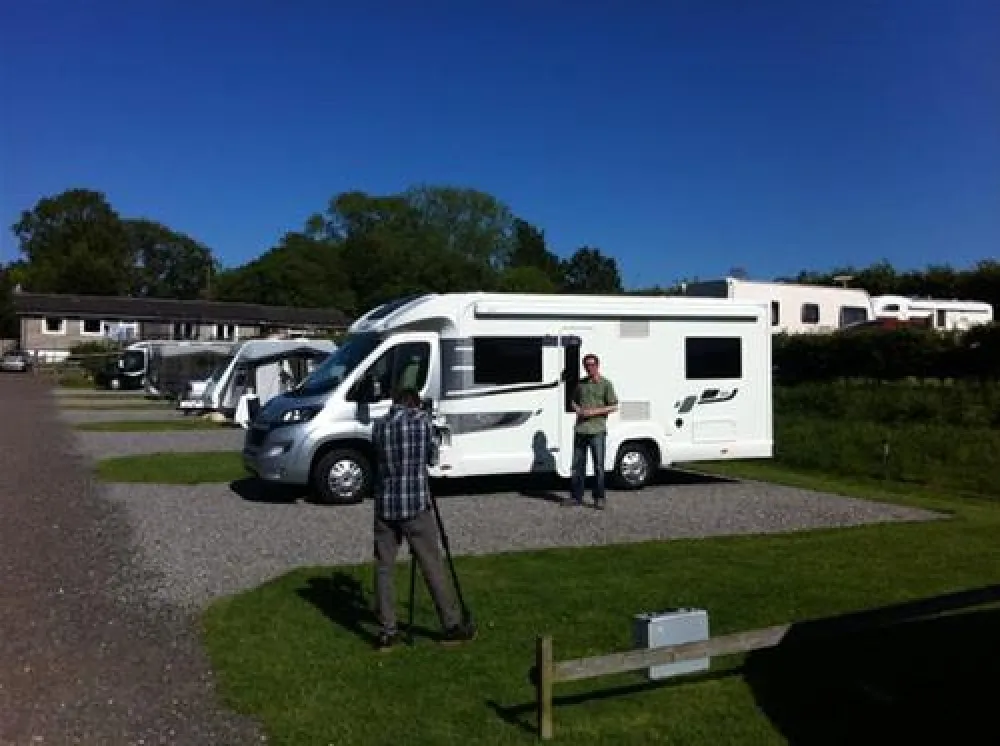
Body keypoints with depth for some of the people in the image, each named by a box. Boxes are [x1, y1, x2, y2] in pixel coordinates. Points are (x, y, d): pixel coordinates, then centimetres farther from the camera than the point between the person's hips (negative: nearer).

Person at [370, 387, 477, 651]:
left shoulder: (379, 425, 5)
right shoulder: (422, 419, -2)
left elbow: (377, 459, 12)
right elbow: (432, 457, 7)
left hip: (385, 505, 3)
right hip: (415, 504, -2)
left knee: (384, 567, 9)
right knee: (432, 566, 5)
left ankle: (387, 631, 10)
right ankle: (452, 625, 13)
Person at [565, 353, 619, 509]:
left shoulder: (606, 384, -1)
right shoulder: (581, 383, 14)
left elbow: (614, 407, -4)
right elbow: (574, 401, 23)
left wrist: (594, 412, -13)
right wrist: (578, 409, 0)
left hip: (597, 430, -5)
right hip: (580, 430, 5)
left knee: (598, 465, -1)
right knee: (578, 464, 8)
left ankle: (599, 498, 8)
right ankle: (576, 496, 17)